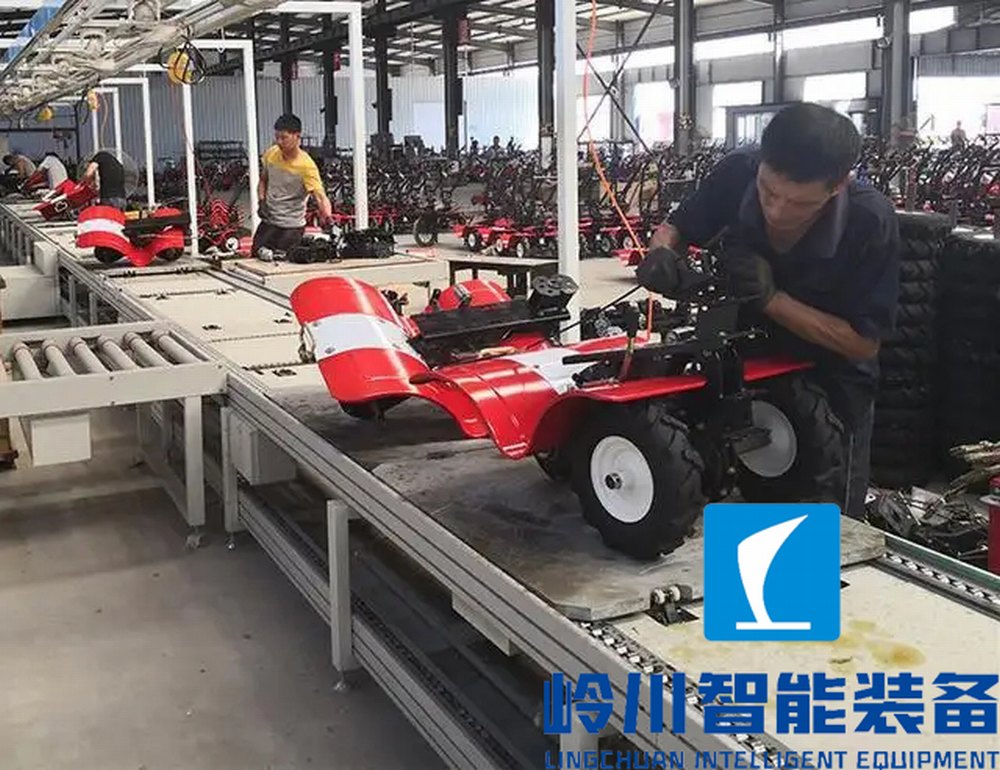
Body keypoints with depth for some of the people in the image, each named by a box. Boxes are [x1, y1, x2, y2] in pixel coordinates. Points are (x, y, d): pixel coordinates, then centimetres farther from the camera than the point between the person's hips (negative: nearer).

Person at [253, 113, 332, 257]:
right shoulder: (271, 153, -2)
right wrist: (262, 201, -1)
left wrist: (328, 217, -49)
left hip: (291, 227, -6)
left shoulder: (306, 165, -20)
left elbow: (320, 197, -29)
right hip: (268, 222, 6)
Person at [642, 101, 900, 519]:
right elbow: (673, 228, -4)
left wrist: (771, 297, -35)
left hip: (830, 390, -3)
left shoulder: (871, 222, -30)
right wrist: (660, 255, -28)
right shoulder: (738, 173, -22)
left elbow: (863, 343, -24)